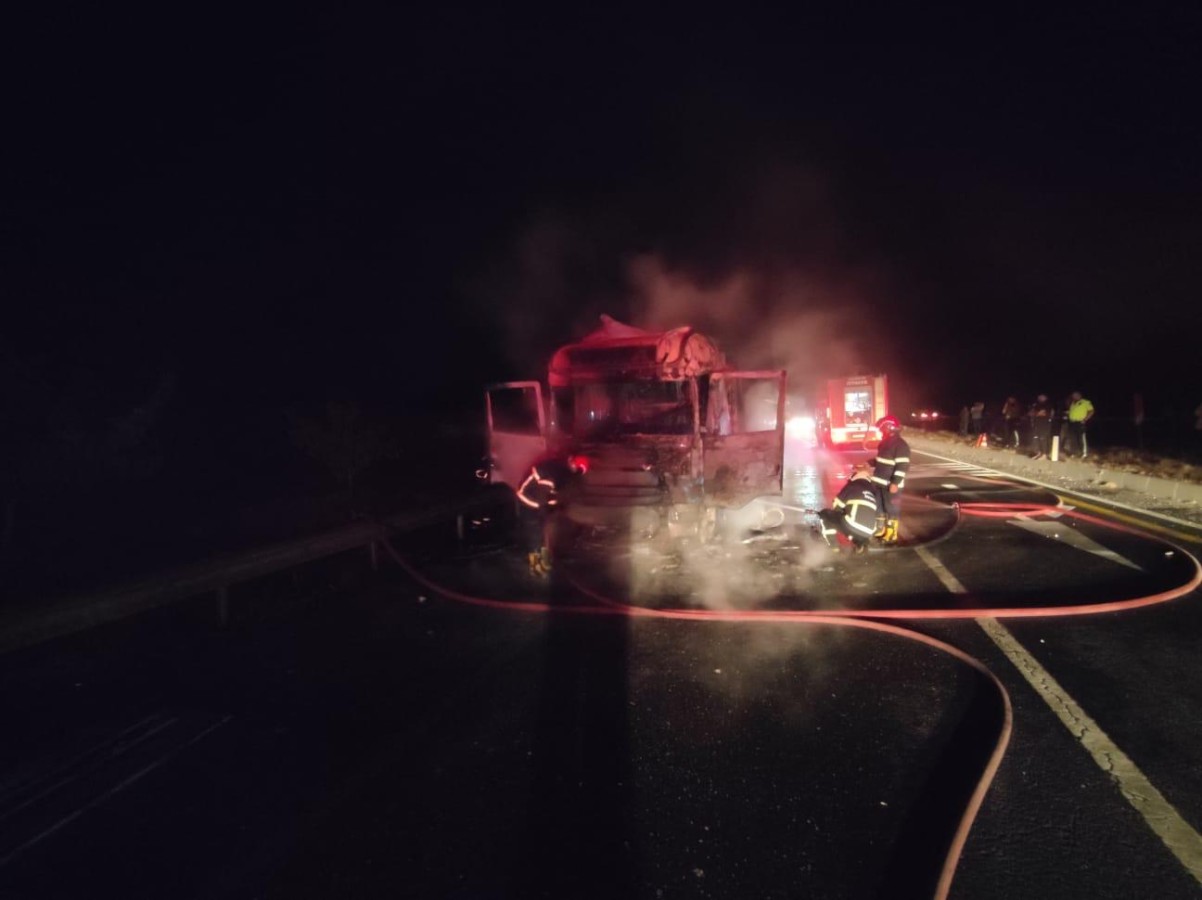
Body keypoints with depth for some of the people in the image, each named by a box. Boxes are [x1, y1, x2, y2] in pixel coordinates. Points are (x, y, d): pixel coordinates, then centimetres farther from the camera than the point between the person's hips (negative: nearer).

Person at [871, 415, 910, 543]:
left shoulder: (900, 445, -17)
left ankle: (891, 535, 8)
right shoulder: (885, 443, 12)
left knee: (892, 509, 0)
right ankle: (882, 530, 31)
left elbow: (902, 466, -22)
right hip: (880, 482, 9)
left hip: (891, 484, -9)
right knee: (880, 507, 17)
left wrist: (895, 483, -25)